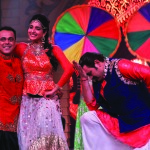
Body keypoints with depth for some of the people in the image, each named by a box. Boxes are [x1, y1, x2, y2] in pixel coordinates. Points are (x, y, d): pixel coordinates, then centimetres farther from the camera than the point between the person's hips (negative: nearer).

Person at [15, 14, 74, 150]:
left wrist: (56, 88, -7)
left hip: (47, 100, -1)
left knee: (46, 136, -9)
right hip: (28, 100, 1)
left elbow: (69, 69, -7)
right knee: (29, 138, 1)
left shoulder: (53, 49, 4)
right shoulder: (22, 48, 8)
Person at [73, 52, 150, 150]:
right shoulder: (97, 80, 6)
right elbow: (92, 104, 3)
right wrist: (84, 78, -2)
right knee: (87, 118, -1)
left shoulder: (120, 66, -16)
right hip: (120, 122, 7)